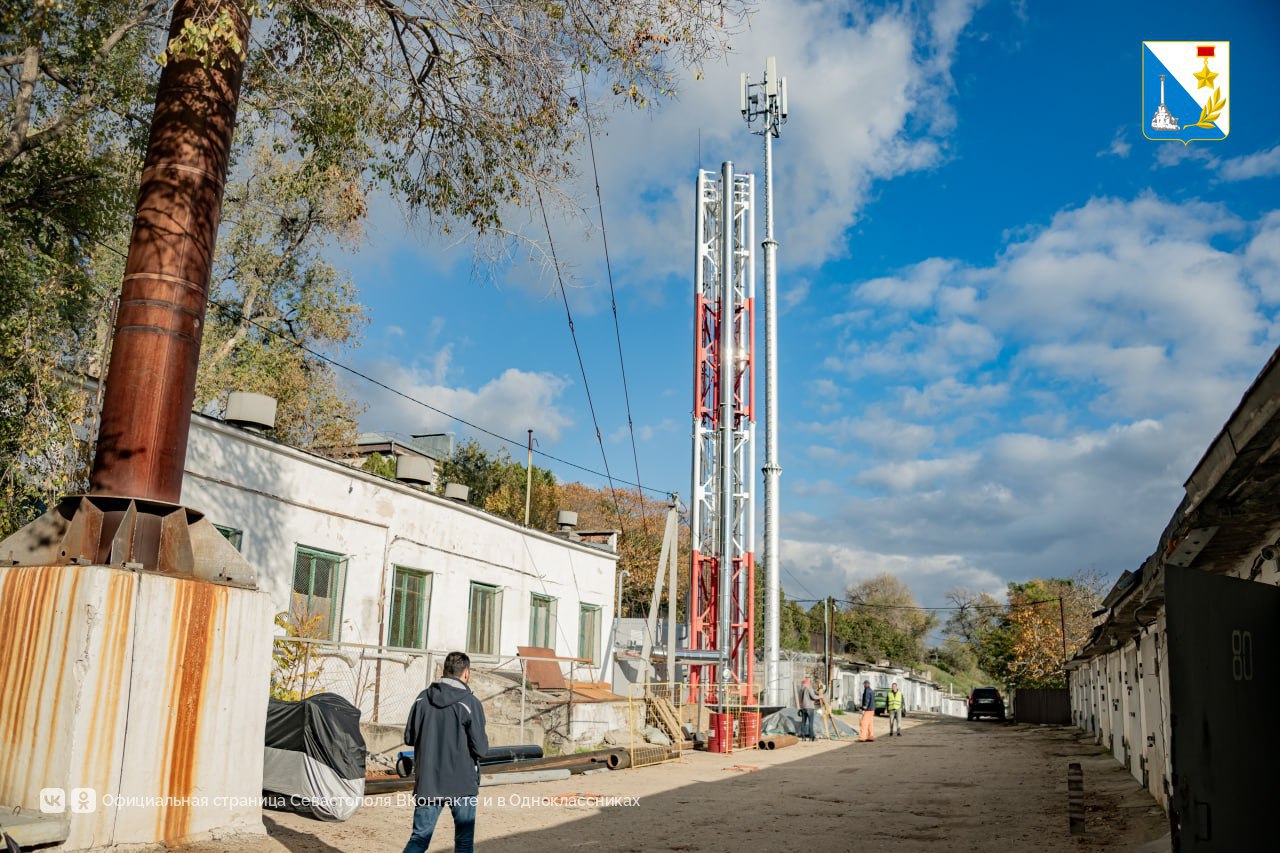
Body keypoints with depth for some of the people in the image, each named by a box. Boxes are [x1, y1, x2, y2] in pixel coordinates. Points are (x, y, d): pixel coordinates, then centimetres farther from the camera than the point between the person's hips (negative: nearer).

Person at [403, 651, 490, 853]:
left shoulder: (423, 698, 1)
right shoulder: (470, 703, -12)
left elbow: (409, 738, 6)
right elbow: (480, 748, -13)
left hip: (427, 783, 3)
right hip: (462, 784, -3)